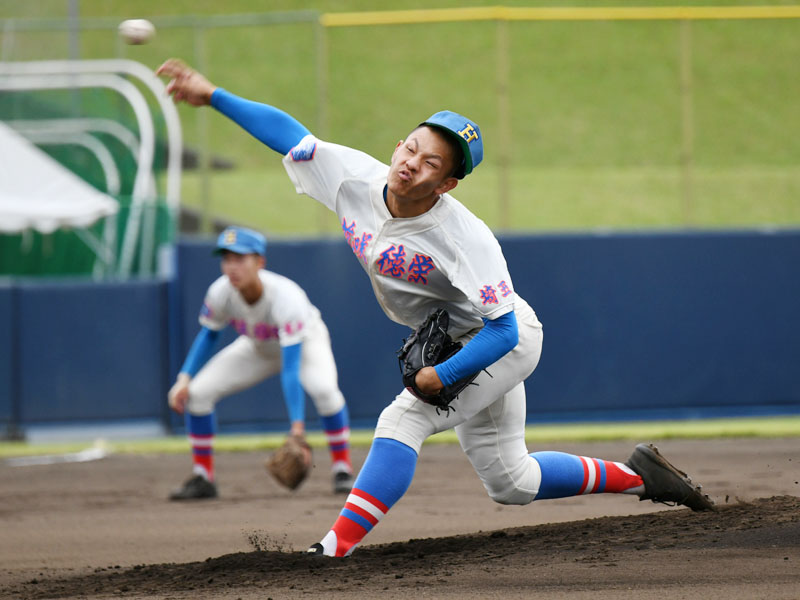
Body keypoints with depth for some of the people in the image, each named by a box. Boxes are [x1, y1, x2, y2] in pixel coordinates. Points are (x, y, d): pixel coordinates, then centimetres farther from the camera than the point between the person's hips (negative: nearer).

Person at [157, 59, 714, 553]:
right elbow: (287, 131, -11)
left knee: (404, 419, -24)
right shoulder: (355, 179, -18)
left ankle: (336, 549, -28)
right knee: (510, 482, 15)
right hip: (460, 344, 8)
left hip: (508, 343, -8)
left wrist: (442, 375, -37)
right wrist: (212, 95, -18)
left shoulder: (466, 239, -35)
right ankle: (637, 476, 31)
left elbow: (502, 331, -33)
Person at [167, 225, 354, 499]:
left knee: (323, 388, -35)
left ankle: (342, 470, -16)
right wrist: (185, 378, -19)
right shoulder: (220, 292, -29)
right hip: (258, 347, 4)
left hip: (304, 340, -4)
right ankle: (202, 479, 5)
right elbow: (208, 334, -6)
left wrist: (297, 424, -49)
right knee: (196, 392, -10)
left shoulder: (285, 296, -41)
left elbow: (291, 368, -44)